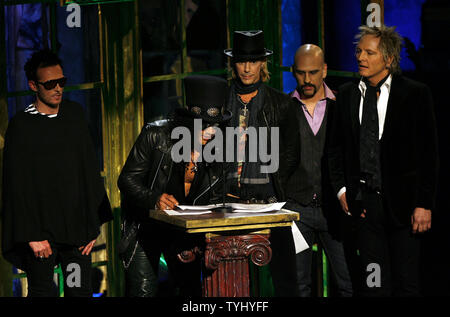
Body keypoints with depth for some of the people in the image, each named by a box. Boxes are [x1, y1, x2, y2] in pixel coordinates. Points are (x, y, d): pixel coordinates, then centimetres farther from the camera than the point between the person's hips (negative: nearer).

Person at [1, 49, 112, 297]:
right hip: (41, 231, -4)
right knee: (42, 291, 1)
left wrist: (93, 223, 6)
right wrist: (32, 236, -13)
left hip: (76, 226, 4)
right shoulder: (21, 125, -6)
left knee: (81, 290, 5)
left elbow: (90, 169, 11)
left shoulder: (75, 114, 8)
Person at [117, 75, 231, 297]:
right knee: (144, 291, -8)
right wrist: (153, 198, -31)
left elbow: (215, 201, 5)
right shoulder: (155, 136, -15)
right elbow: (127, 179, -13)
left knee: (189, 288, 2)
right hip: (146, 226, -3)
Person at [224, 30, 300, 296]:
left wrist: (269, 186, -3)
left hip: (269, 198, -1)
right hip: (230, 199, 1)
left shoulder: (281, 104, 7)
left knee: (283, 273, -4)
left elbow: (291, 154, 8)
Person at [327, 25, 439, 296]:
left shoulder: (415, 94, -3)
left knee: (406, 284, 2)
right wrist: (341, 189, 3)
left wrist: (424, 204, -10)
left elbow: (428, 153, -4)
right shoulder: (347, 94, 9)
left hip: (401, 203, -3)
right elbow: (336, 148, 16)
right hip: (364, 203, 3)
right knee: (373, 282, 4)